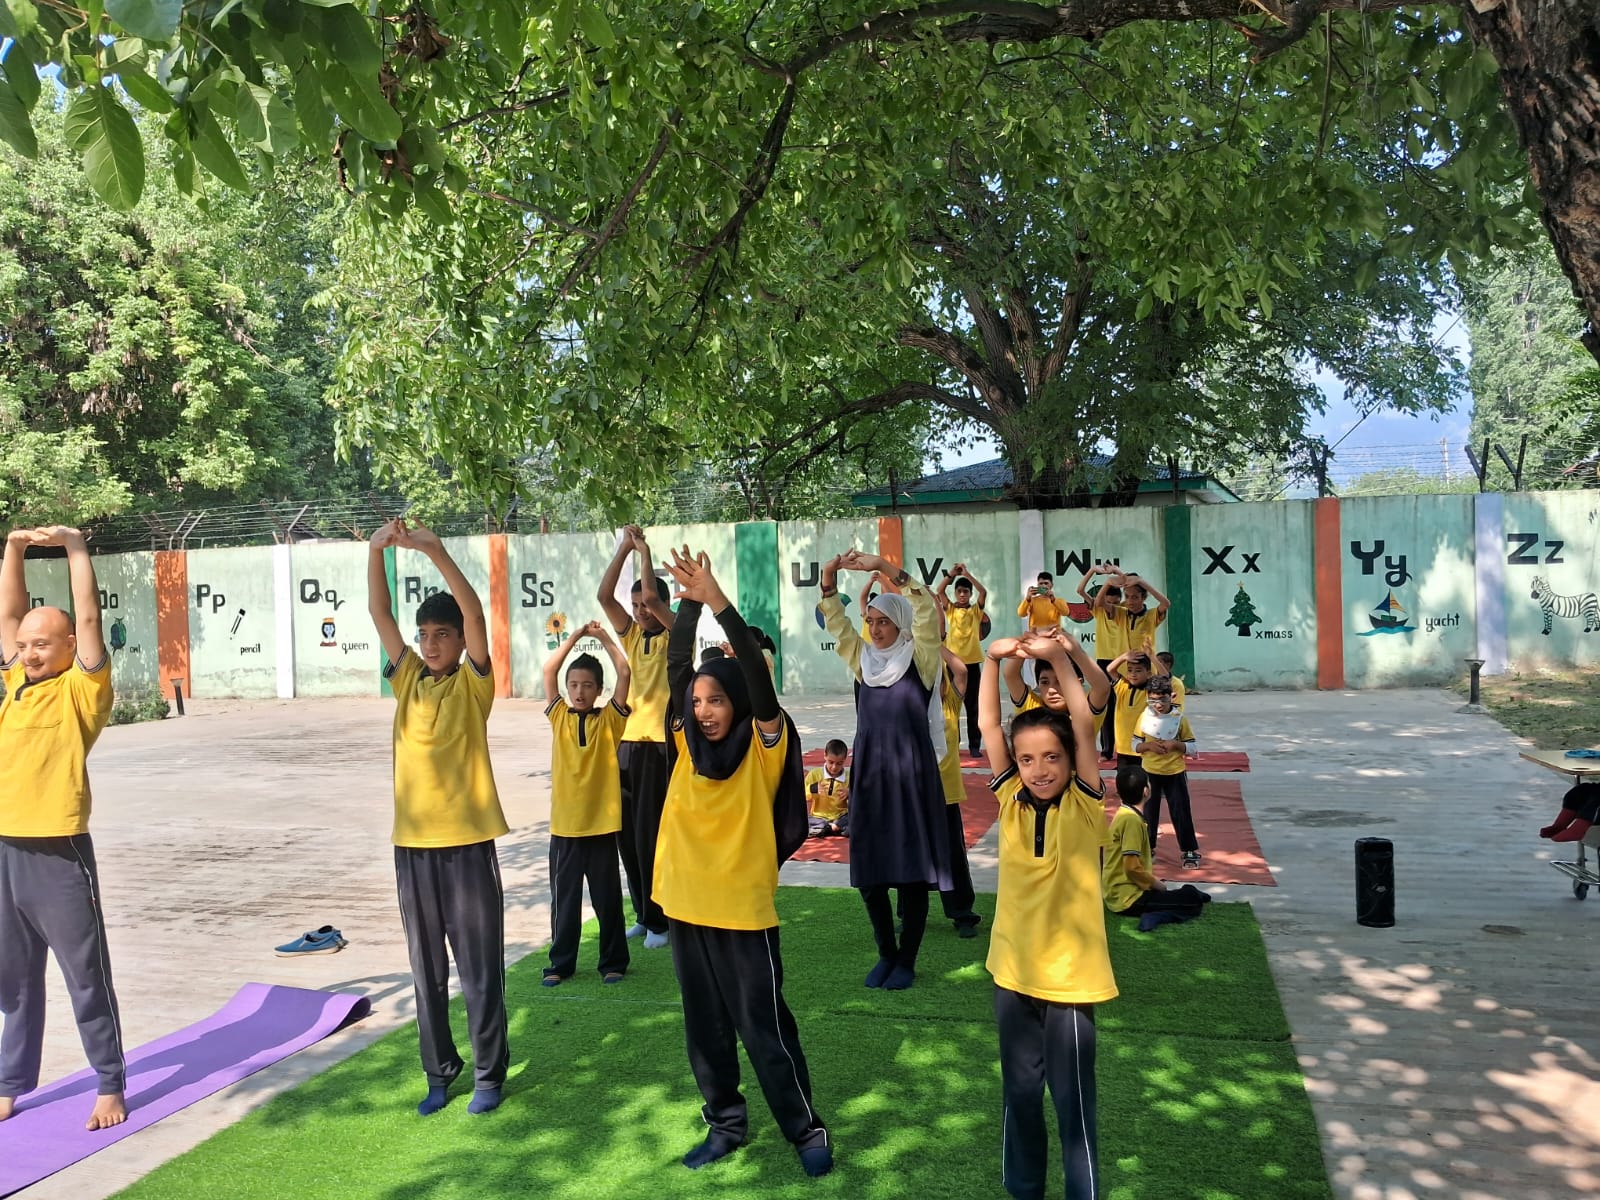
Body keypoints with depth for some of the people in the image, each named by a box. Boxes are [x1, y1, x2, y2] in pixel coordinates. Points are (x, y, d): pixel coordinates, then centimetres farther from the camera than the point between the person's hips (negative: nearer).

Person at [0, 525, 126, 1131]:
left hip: (59, 855, -6)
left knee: (87, 980, 4)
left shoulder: (82, 690, -5)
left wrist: (75, 545, -9)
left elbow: (88, 617, -12)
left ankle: (110, 1087, 14)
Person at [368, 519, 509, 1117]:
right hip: (413, 842, 4)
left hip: (467, 842, -4)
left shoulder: (472, 683, -4)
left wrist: (434, 550, -27)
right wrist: (376, 548, -13)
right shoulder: (407, 678, 8)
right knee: (427, 970, 13)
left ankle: (488, 1074, 18)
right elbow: (379, 612, 1)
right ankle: (439, 1071, 27)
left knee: (480, 967, 4)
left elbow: (475, 612, -18)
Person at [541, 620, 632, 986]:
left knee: (607, 898, 8)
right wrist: (575, 636, -3)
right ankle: (561, 963, 23)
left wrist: (603, 637, -5)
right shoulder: (559, 716, 4)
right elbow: (548, 671, -4)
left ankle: (613, 962, 21)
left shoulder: (609, 719, -1)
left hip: (601, 823, -1)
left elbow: (624, 673, -10)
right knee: (563, 898, 10)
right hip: (564, 824, 2)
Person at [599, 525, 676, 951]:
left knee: (652, 834, -6)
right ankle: (644, 915, 20)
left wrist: (644, 549, -9)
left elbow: (652, 597, -19)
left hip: (660, 745, -6)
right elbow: (604, 596, 0)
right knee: (629, 834, 8)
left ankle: (661, 920, 5)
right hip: (627, 742, 6)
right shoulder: (631, 635, 12)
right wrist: (624, 547, -4)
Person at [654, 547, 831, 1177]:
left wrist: (719, 602, -29)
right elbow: (677, 665, -4)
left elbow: (755, 673, -23)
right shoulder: (689, 742, 3)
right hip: (686, 902, 5)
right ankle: (726, 1123, 32)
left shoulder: (764, 744, -9)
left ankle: (807, 1130, 20)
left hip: (743, 908, -5)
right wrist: (690, 603, -14)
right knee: (705, 1026, 15)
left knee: (764, 1027, 3)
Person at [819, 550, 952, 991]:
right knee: (869, 872, 7)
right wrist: (829, 576, -14)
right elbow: (834, 619, 3)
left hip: (911, 776, -4)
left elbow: (925, 608, -18)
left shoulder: (919, 659, -4)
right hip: (869, 776, 5)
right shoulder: (862, 658, 8)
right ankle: (886, 954, 24)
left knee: (912, 872, 1)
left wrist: (884, 566, -25)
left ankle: (907, 960, 15)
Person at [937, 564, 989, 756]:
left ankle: (974, 745, 8)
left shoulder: (976, 610, 4)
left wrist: (967, 573, -13)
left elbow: (984, 592, -11)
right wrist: (952, 573, -14)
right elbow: (939, 591, -6)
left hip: (972, 662, -1)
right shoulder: (950, 609, 7)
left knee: (973, 706, 3)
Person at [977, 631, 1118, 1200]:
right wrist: (994, 659, -15)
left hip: (1069, 973, -3)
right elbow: (987, 725, -7)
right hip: (1013, 968, 3)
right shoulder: (1010, 801, -3)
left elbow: (1084, 723, -21)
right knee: (1019, 1092, 17)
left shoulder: (1083, 805, -10)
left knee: (1072, 1100, 6)